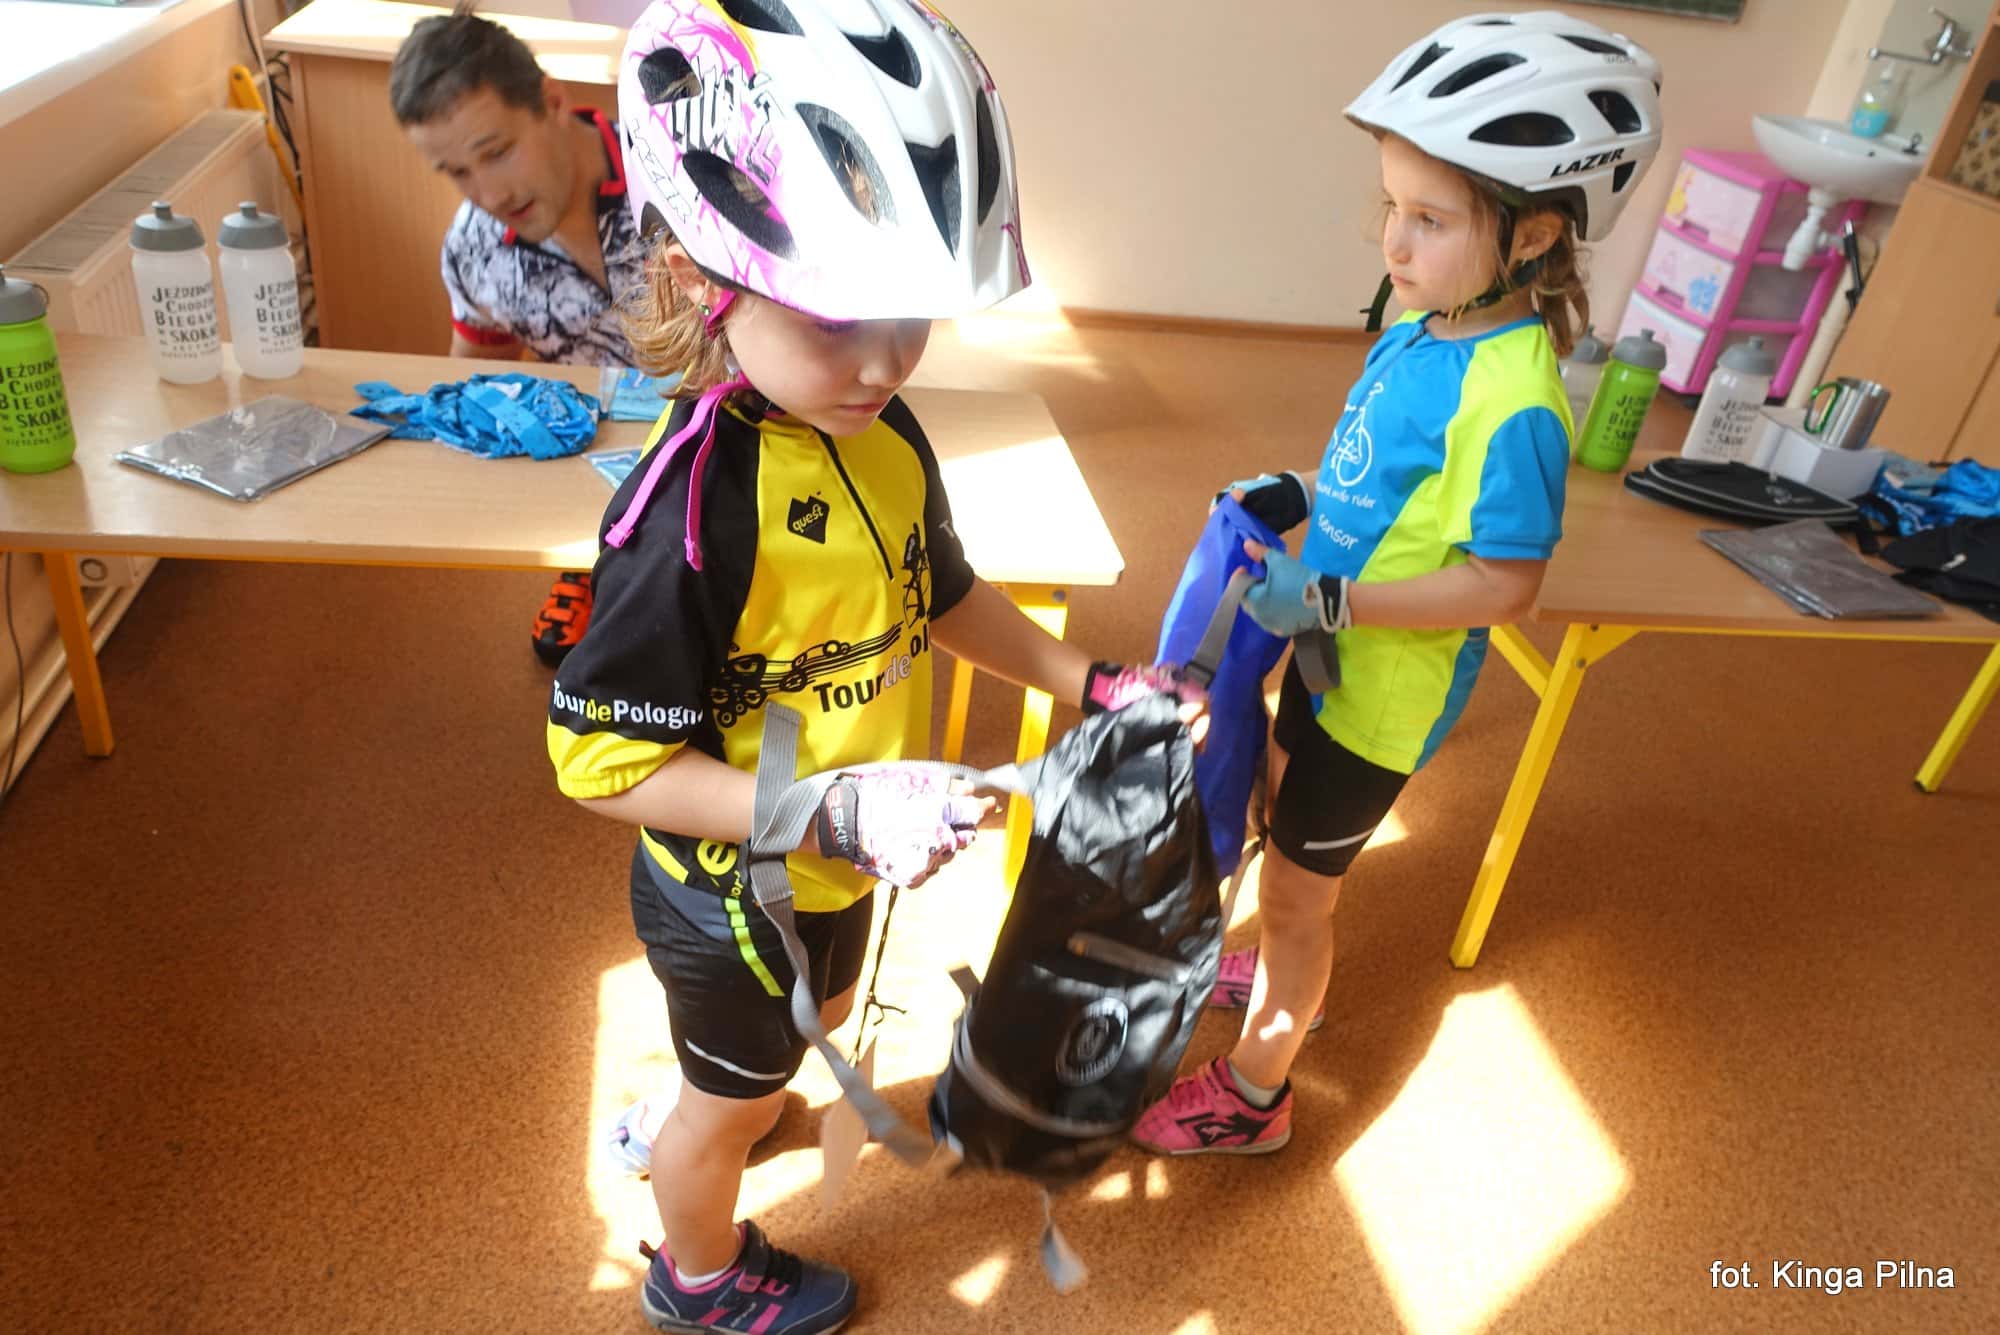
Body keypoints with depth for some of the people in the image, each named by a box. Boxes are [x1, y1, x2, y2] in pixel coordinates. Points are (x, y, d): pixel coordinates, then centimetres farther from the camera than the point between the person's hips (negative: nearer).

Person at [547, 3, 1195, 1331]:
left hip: (837, 862, 7)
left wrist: (1089, 680, -2)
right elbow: (609, 764, -29)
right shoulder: (688, 508, -36)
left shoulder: (884, 433, -12)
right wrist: (836, 810, -36)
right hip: (731, 888, -7)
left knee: (816, 1016, 35)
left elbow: (942, 594, 5)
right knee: (733, 1094, 21)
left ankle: (703, 1122, 68)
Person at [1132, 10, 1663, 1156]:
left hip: (1383, 697, -8)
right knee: (1289, 831, 29)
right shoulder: (1425, 330, -4)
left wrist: (1326, 598, -30)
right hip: (1328, 658, 8)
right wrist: (1292, 498, -1)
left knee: (1298, 886, 9)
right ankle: (1282, 974, 57)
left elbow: (1503, 584, -27)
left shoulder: (1509, 401, -30)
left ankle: (1253, 1098, 32)